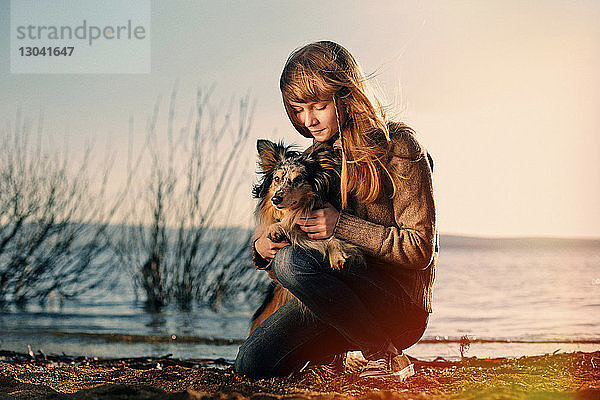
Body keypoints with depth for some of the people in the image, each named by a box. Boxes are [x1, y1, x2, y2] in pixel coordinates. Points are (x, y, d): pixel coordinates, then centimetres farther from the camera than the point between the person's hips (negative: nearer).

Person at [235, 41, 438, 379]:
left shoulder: (398, 146, -9)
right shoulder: (317, 155, 11)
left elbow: (420, 249, -13)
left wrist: (342, 225, -22)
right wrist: (262, 248, -9)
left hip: (404, 307, -6)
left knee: (292, 261, -30)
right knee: (252, 364, -12)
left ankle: (386, 358, -17)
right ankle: (328, 351, 17)